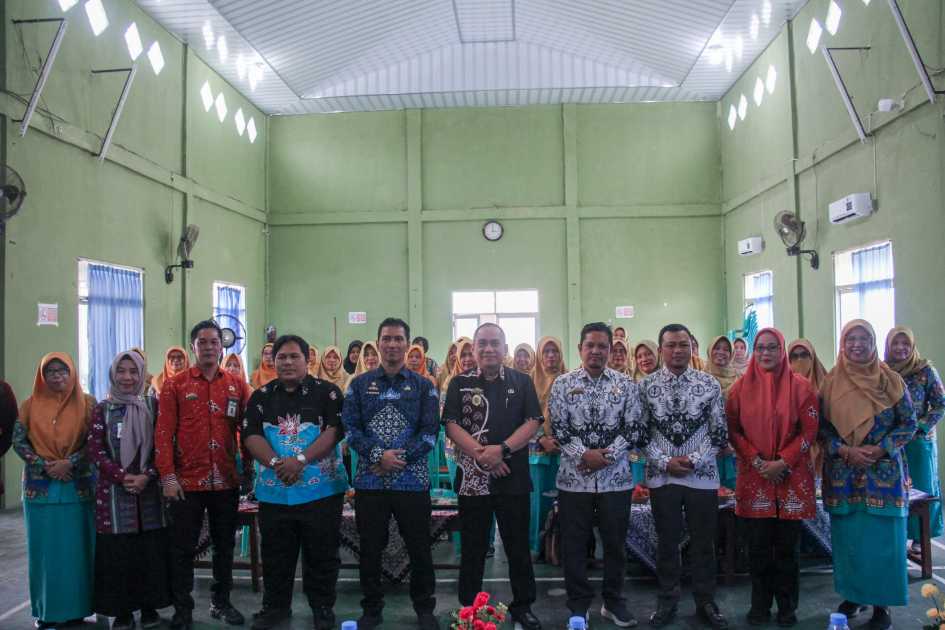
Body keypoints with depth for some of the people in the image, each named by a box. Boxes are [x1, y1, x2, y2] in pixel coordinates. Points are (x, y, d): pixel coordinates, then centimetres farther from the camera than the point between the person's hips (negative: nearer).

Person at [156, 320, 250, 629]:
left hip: (226, 481, 3)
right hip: (187, 482, -2)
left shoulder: (236, 386, 5)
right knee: (182, 548, 6)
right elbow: (164, 433, -6)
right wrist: (168, 476, -12)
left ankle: (221, 601, 28)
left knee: (225, 545, 13)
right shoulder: (174, 386, -2)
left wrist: (248, 468, 3)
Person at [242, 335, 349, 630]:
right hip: (274, 490, 3)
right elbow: (251, 435, 0)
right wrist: (275, 462, -17)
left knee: (321, 553, 5)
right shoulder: (262, 396, 9)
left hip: (320, 489, -3)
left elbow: (335, 430, -10)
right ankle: (275, 606, 29)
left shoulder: (327, 392, -1)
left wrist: (301, 460, -20)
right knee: (275, 554, 13)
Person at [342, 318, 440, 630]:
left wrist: (401, 458, -15)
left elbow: (430, 431, -3)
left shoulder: (424, 386, 4)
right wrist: (378, 456, -15)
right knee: (370, 549, 10)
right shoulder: (359, 384, 6)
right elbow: (350, 428, -1)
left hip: (413, 480, -1)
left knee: (419, 548, 7)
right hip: (369, 480, 1)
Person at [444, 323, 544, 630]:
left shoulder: (522, 382, 4)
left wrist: (502, 449, -17)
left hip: (513, 478, 0)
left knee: (518, 546, 9)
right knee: (472, 549, 9)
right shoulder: (460, 383, 4)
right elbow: (451, 425, -3)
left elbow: (532, 422, -4)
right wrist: (480, 454, -15)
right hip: (472, 479, 0)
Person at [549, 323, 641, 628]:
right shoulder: (562, 383, 1)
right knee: (574, 545, 6)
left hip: (616, 477, 1)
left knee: (615, 543, 10)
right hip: (574, 476, -1)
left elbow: (633, 427, -1)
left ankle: (614, 602, 26)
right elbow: (558, 427, -3)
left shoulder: (626, 384, 3)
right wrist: (584, 454, -15)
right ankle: (579, 605, 19)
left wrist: (607, 455, -12)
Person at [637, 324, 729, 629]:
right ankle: (667, 601, 26)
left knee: (704, 542, 9)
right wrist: (665, 462, -10)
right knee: (667, 542, 12)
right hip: (661, 476, 0)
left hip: (702, 476, 0)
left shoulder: (710, 384, -1)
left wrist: (695, 460, -11)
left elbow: (720, 433, -1)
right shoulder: (645, 386, -1)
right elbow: (640, 434, 0)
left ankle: (706, 602, 26)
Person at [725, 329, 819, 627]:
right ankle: (760, 605, 17)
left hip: (792, 475, -1)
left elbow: (810, 430, -3)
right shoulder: (741, 387, 3)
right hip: (754, 475, 1)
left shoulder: (800, 386, 0)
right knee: (759, 544, 5)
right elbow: (733, 430, 2)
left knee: (788, 544, 5)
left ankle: (787, 607, 17)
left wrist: (783, 463, -12)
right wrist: (757, 461, -10)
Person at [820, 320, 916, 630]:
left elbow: (908, 423, 0)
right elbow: (821, 425, 3)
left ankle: (882, 604, 12)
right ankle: (853, 596, 22)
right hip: (842, 473, 2)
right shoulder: (831, 382, 3)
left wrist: (880, 449, -13)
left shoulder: (890, 380, -1)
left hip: (883, 472, -1)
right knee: (848, 536, 8)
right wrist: (844, 451, -13)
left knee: (882, 537, 0)